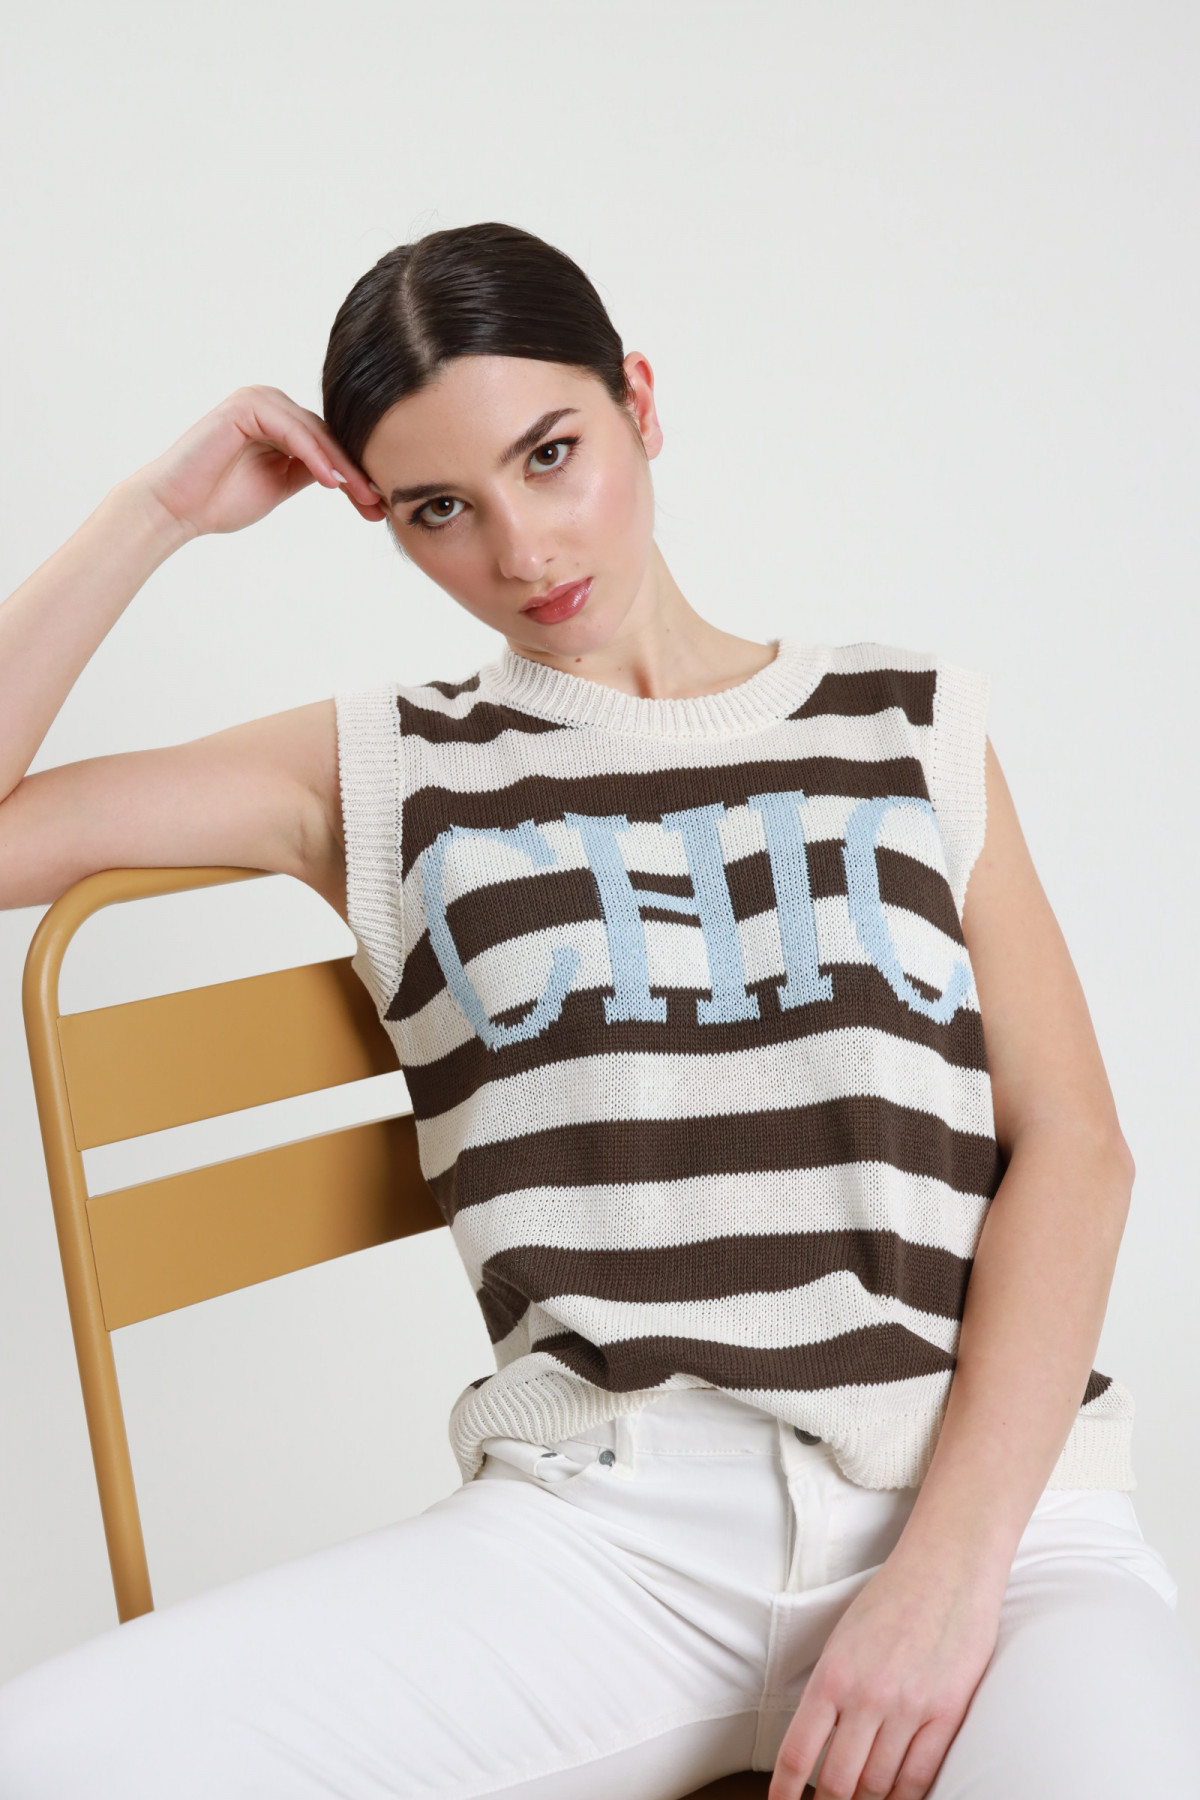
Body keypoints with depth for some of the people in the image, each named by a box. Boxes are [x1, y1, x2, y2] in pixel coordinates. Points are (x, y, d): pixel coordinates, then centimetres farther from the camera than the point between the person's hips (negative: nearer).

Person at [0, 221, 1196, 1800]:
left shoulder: (914, 726, 15)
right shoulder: (385, 774, 15)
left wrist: (948, 1567, -7)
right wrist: (158, 515, 7)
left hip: (993, 1493, -1)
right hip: (614, 1518, 2)